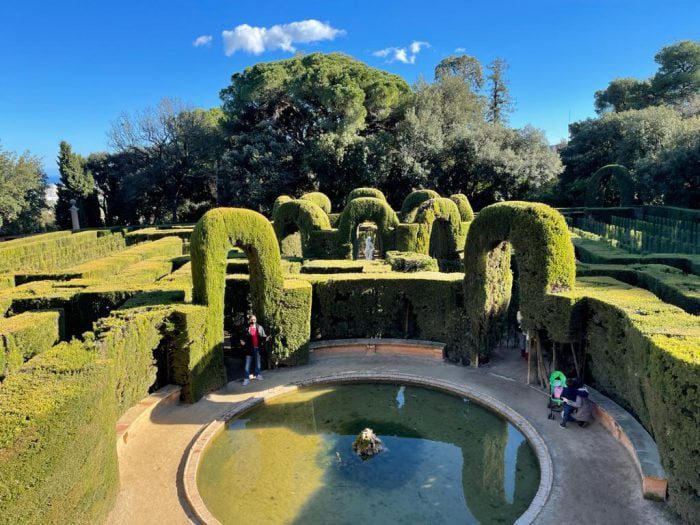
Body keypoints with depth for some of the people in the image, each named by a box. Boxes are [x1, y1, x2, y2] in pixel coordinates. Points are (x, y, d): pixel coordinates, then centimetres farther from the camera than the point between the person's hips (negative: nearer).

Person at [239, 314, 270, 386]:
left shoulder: (260, 328, 0)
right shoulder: (247, 329, -4)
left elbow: (263, 336, 3)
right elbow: (245, 338, 0)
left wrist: (266, 338, -17)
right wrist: (243, 342, -20)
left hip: (257, 348, 2)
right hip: (249, 348, -2)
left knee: (258, 362, 17)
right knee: (247, 364, -1)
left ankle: (257, 375, 34)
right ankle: (246, 379, 3)